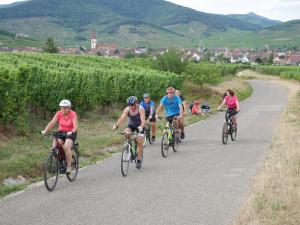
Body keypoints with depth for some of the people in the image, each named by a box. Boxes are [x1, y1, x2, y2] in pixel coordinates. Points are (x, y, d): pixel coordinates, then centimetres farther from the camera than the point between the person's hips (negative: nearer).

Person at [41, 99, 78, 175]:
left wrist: (71, 132, -45)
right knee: (55, 146, -23)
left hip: (70, 134, -4)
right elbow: (51, 123, -13)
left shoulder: (73, 114, -16)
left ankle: (69, 167, -20)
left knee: (66, 147, -30)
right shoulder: (59, 114, -6)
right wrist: (45, 131, -30)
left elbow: (76, 126, -25)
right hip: (61, 133, 4)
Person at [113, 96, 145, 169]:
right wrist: (116, 125, -54)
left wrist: (141, 127, -60)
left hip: (139, 126, -2)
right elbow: (122, 118, -35)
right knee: (126, 132, -29)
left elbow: (143, 120, -39)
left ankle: (139, 160, 1)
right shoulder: (127, 109, -23)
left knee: (140, 142, -11)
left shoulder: (141, 109, -29)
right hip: (131, 125, 2)